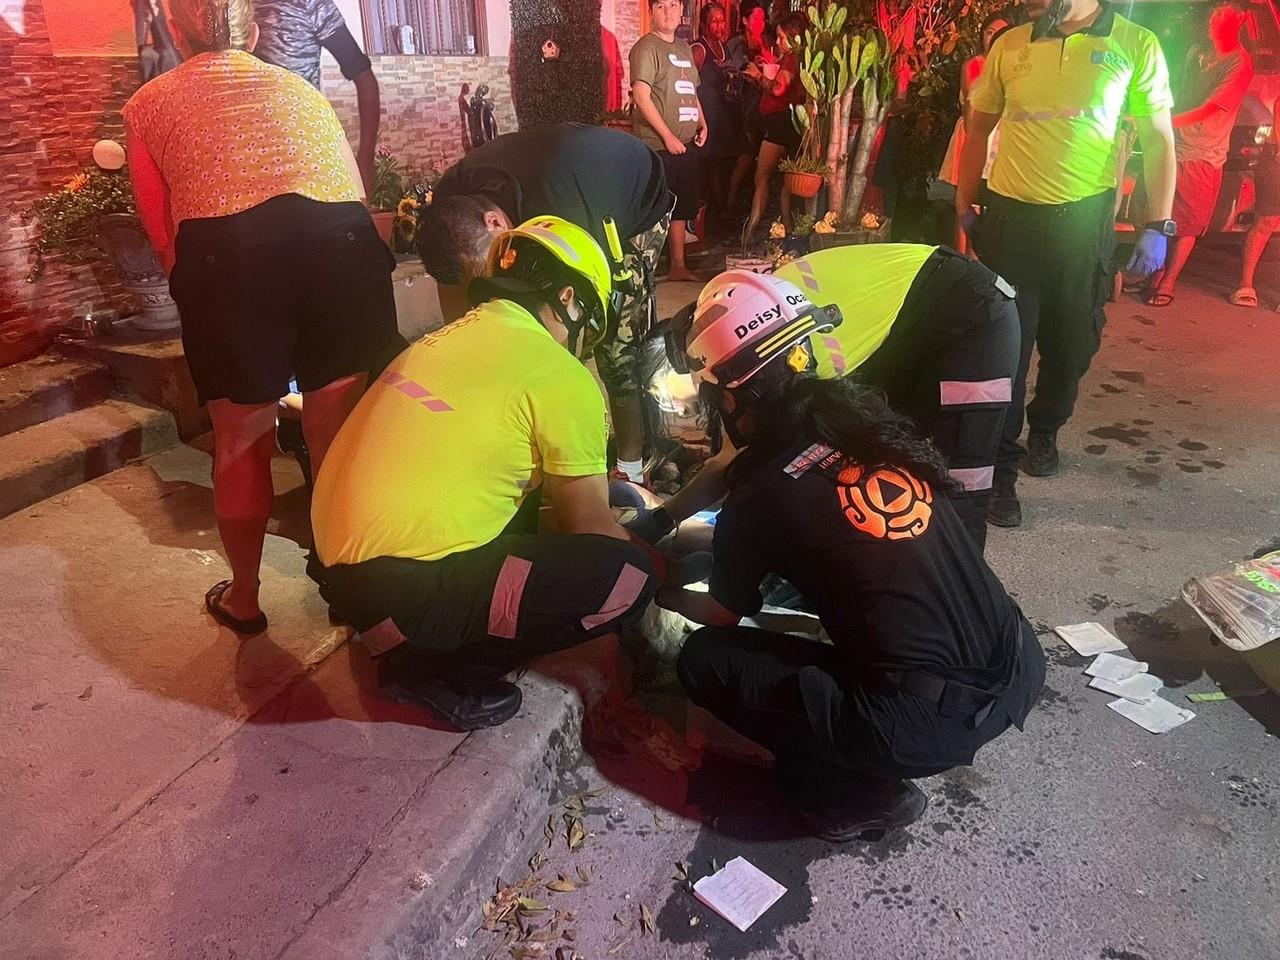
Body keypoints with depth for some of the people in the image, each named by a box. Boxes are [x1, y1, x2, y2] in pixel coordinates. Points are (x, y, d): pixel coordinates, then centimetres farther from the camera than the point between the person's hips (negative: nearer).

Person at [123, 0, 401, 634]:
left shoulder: (149, 105, 25)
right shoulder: (300, 88, 32)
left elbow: (163, 233, 21)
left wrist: (205, 298, 36)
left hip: (224, 251, -1)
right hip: (341, 238, 2)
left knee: (241, 441, 15)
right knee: (338, 436, 15)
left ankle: (243, 598, 31)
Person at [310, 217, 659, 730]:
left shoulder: (461, 335, 14)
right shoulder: (560, 377, -10)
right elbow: (590, 530, 0)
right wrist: (648, 560, 19)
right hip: (400, 589, -9)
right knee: (628, 578, -9)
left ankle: (428, 642, 14)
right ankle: (432, 665, 0)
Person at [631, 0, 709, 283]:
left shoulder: (684, 48, 17)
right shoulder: (646, 47, -7)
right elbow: (641, 96, -15)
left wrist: (702, 124, 10)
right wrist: (668, 136, -17)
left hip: (686, 143, 8)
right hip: (657, 145, -8)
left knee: (682, 207, 13)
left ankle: (678, 266, 23)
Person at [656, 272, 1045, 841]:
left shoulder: (762, 496, -10)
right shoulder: (869, 421, 6)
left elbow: (723, 616, 11)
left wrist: (662, 592, 32)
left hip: (929, 724, -7)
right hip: (1022, 673, 7)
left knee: (702, 659, 4)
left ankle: (859, 792, 5)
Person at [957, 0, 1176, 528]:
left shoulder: (1137, 45, -1)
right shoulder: (1010, 45, 3)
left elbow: (1158, 139, 1)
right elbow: (978, 128, 12)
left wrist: (1158, 227, -4)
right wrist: (964, 206, 8)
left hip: (1085, 221, 0)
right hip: (1010, 217, 0)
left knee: (1071, 344, 12)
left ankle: (1044, 429, 38)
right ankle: (1000, 468, 6)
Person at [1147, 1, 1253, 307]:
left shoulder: (1240, 64, -10)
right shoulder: (1199, 53, 10)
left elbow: (1207, 110, -18)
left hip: (1202, 157, -5)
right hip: (1175, 148, 5)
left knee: (1187, 226, 1)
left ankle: (1167, 286, 9)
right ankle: (1156, 276, 20)